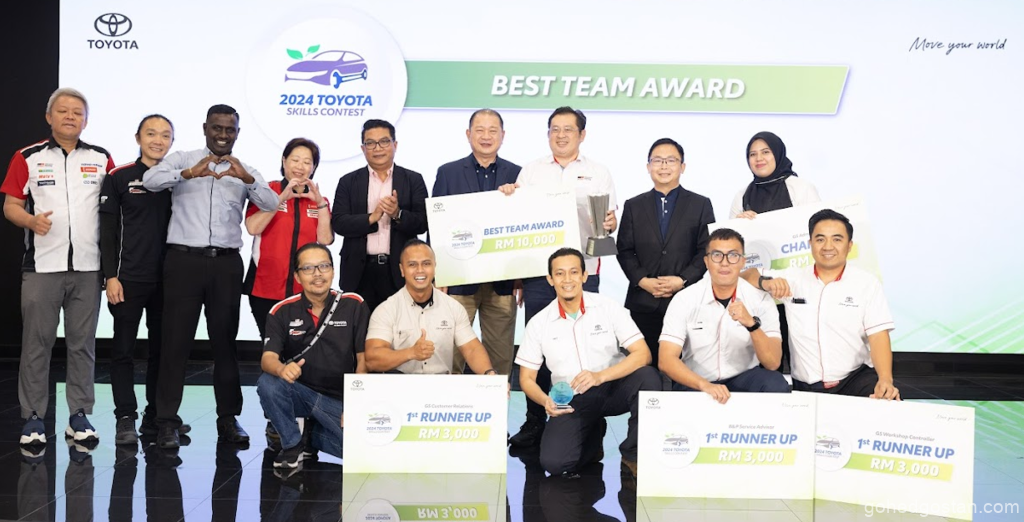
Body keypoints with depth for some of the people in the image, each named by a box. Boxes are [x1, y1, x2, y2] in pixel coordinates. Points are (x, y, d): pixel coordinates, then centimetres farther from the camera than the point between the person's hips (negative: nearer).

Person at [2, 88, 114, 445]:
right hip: (42, 265, -1)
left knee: (83, 343, 6)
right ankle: (33, 417, 11)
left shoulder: (101, 159, 9)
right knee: (36, 343, 3)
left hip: (88, 267, 2)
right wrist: (31, 220, -18)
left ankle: (79, 415, 14)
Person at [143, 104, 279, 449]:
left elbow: (271, 205, -3)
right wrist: (189, 173, -27)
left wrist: (247, 178, -21)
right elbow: (150, 181, -11)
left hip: (226, 263, 2)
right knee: (176, 340, 0)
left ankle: (228, 419, 17)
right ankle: (167, 421, 7)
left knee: (225, 340, 8)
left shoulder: (244, 171, 12)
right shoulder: (183, 160, 7)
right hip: (184, 259, -2)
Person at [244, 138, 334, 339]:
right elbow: (253, 228, -12)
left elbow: (325, 239, -3)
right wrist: (282, 197, -15)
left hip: (304, 290, 2)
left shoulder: (318, 200, 10)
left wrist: (320, 202, -10)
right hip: (266, 288, -2)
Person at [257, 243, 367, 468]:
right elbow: (268, 358, -14)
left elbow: (364, 359, -4)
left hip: (339, 400, 0)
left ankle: (312, 433, 10)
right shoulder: (282, 311, -4)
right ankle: (292, 443, -3)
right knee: (268, 383, -32)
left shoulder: (354, 305, -5)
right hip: (299, 393, 0)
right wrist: (281, 369, -39)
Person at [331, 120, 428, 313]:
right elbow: (338, 223, -1)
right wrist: (371, 218, -15)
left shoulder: (413, 180, 7)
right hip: (360, 271, 1)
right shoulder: (348, 182, 8)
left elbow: (423, 223, -1)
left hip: (400, 271, 0)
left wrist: (398, 215, -19)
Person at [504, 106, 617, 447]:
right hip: (538, 270, 1)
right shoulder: (531, 171, 13)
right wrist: (508, 197, -6)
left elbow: (610, 221, 7)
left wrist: (610, 223, -15)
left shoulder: (598, 173, 10)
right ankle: (534, 422, 12)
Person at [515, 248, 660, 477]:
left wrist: (601, 376, -28)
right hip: (572, 401, 1)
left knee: (648, 377, -32)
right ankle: (592, 438, 13)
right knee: (553, 462, -24)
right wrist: (546, 401, -18)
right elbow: (527, 378, 5)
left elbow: (643, 354, -13)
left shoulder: (608, 308, -5)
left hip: (613, 388, 0)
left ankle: (633, 454, -9)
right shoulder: (539, 324, -1)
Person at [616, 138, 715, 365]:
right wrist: (643, 281, -7)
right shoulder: (633, 206, 13)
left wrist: (682, 280, -9)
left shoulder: (700, 205, 9)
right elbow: (624, 251, 9)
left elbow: (707, 250, 3)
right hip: (643, 303, 1)